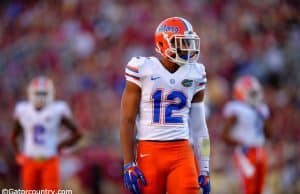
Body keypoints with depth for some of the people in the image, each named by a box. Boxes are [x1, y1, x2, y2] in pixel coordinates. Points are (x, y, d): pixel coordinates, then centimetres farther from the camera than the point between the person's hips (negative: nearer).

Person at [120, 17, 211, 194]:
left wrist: (204, 170, 12)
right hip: (149, 152, -3)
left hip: (182, 153, 3)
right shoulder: (143, 69, -1)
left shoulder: (194, 74, 10)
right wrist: (129, 165, -7)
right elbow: (127, 121, -1)